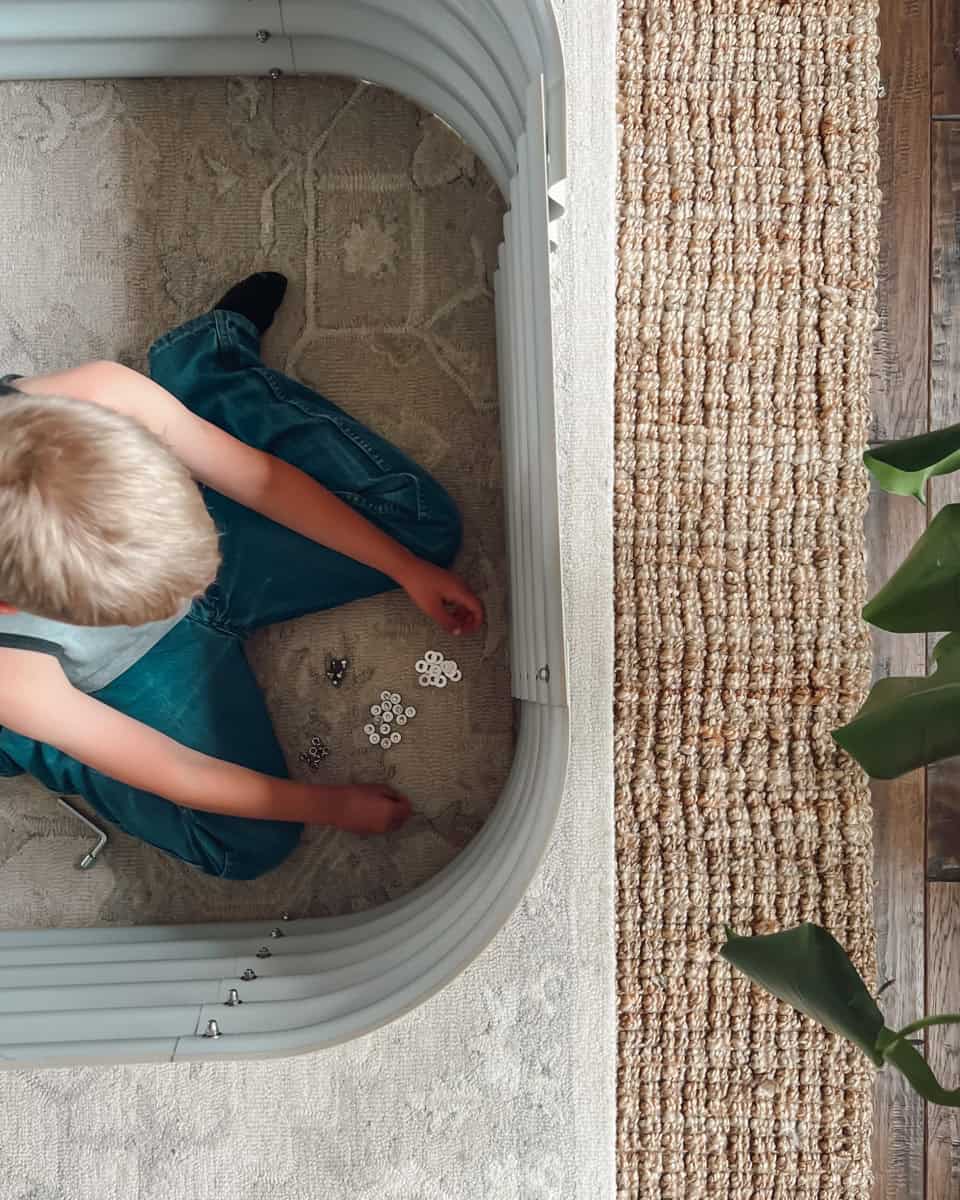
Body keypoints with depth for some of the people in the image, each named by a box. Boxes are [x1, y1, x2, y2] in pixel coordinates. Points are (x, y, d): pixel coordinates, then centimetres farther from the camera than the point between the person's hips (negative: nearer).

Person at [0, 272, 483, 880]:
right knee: (252, 843, -4)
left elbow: (264, 477, -16)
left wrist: (408, 567, -7)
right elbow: (171, 773, -21)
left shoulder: (102, 396, -35)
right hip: (128, 680, -1)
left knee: (425, 524, 1)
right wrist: (333, 804, -10)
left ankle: (209, 359, 18)